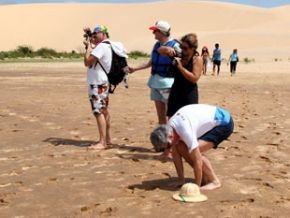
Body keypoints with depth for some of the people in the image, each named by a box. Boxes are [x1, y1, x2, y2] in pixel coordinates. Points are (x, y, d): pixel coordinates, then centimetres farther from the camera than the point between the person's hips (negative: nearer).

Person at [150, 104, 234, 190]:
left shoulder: (185, 131, -35)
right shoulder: (170, 128, -9)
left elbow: (197, 160, -29)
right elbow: (175, 153, 1)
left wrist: (197, 186, -19)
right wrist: (180, 179, 4)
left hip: (224, 123, -9)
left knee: (192, 151, -23)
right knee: (181, 148, 0)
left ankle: (214, 181, -8)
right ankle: (201, 179, 10)